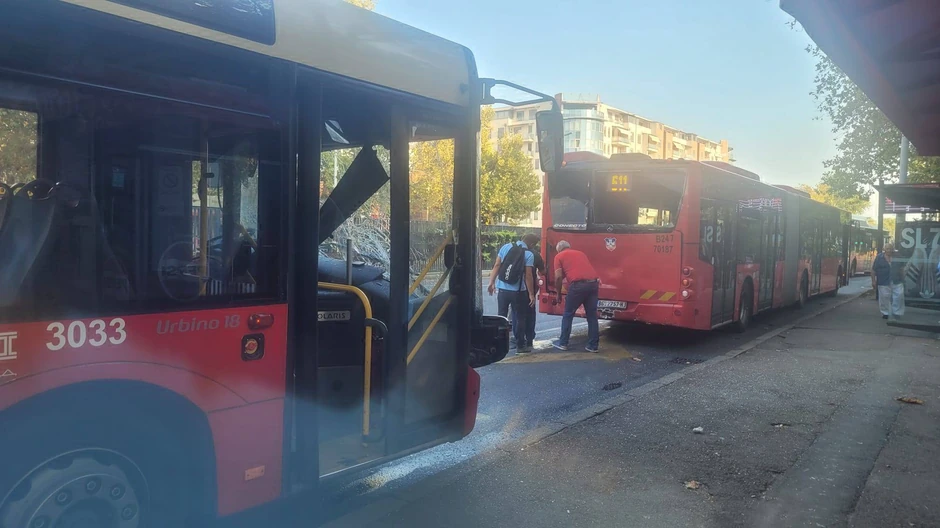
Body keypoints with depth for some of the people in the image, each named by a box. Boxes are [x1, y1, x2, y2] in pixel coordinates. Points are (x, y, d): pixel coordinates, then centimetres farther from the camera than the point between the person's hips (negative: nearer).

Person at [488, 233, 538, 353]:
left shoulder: (505, 247, 3)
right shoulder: (529, 254, -9)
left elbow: (497, 266, 3)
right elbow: (528, 276, -12)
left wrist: (492, 283, 9)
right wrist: (531, 294, -6)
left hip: (502, 288, 4)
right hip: (518, 291, -4)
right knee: (519, 318, 9)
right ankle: (520, 346, 14)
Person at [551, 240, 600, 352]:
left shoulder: (559, 256, 12)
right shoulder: (580, 253, 29)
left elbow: (558, 277, 2)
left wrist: (558, 293, 12)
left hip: (578, 285, -5)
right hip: (593, 283, 5)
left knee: (568, 314, 11)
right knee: (592, 315, 12)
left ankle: (563, 343, 17)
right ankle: (593, 345, 14)